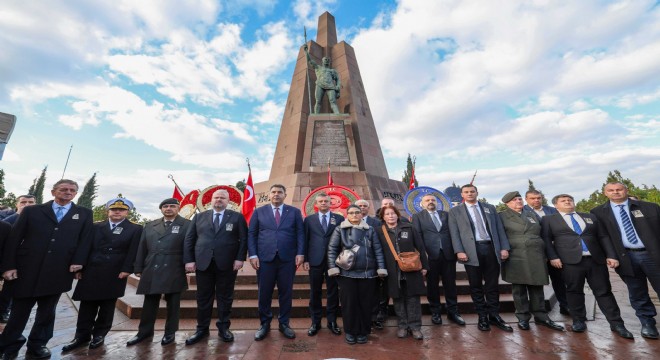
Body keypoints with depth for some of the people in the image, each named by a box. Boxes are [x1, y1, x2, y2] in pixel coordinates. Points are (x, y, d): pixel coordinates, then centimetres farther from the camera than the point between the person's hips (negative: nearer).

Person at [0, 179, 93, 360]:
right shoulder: (32, 211, 6)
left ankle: (37, 345, 27)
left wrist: (78, 262, -10)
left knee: (47, 312, 12)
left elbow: (85, 240, 1)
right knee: (20, 310, 11)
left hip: (58, 271, 0)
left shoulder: (84, 214, 5)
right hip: (27, 269, 0)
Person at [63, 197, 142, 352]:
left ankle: (99, 334, 23)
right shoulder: (96, 227, 10)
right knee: (87, 304, 10)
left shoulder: (135, 229, -2)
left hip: (115, 274, -3)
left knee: (107, 306, 8)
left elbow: (133, 252, -7)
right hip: (91, 271, 3)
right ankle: (82, 336, 24)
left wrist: (126, 270, -14)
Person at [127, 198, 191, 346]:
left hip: (174, 272, -3)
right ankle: (145, 331, 32)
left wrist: (188, 268, -10)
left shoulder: (186, 225, -3)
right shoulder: (150, 225, 12)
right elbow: (142, 248, 12)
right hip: (151, 270, 4)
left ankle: (170, 332, 24)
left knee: (172, 303, 8)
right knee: (149, 302, 15)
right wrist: (139, 268, 8)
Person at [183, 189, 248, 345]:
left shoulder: (237, 217, 2)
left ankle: (223, 328, 25)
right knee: (203, 298, 12)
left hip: (227, 264, -2)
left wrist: (240, 258, -10)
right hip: (203, 263, 2)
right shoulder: (199, 217, 10)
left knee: (225, 298, 9)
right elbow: (189, 239, 8)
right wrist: (189, 260, -1)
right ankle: (202, 329, 28)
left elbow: (244, 239, -2)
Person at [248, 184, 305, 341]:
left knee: (286, 293, 10)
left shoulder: (295, 212, 7)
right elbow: (251, 234, 5)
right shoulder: (259, 212, 8)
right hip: (265, 258, 0)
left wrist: (300, 253, -7)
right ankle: (265, 324, 30)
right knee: (264, 293, 9)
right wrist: (253, 255, -5)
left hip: (288, 259, 0)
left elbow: (300, 234, 2)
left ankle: (284, 324, 28)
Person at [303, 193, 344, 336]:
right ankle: (315, 322, 26)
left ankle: (332, 321, 27)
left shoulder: (339, 219, 4)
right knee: (315, 292, 9)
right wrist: (305, 259, -3)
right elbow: (305, 240, 4)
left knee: (333, 292, 10)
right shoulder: (309, 219, 6)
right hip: (315, 261, 0)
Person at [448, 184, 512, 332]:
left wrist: (504, 248, 0)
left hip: (491, 249, 3)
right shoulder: (455, 211, 4)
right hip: (472, 251, -2)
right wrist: (459, 251, -13)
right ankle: (482, 316, 20)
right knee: (476, 286, 6)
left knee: (492, 285, 11)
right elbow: (454, 233, -2)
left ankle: (494, 316, 25)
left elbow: (499, 229, 10)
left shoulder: (490, 208, 14)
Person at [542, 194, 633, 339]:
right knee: (574, 291, 4)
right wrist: (553, 257, -12)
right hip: (570, 261, -3)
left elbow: (603, 237, 13)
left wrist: (611, 255, 3)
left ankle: (616, 323, 20)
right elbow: (546, 240, -2)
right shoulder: (548, 220, 3)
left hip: (596, 259, 3)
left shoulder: (590, 217, 17)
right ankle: (579, 320, 16)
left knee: (604, 291, 8)